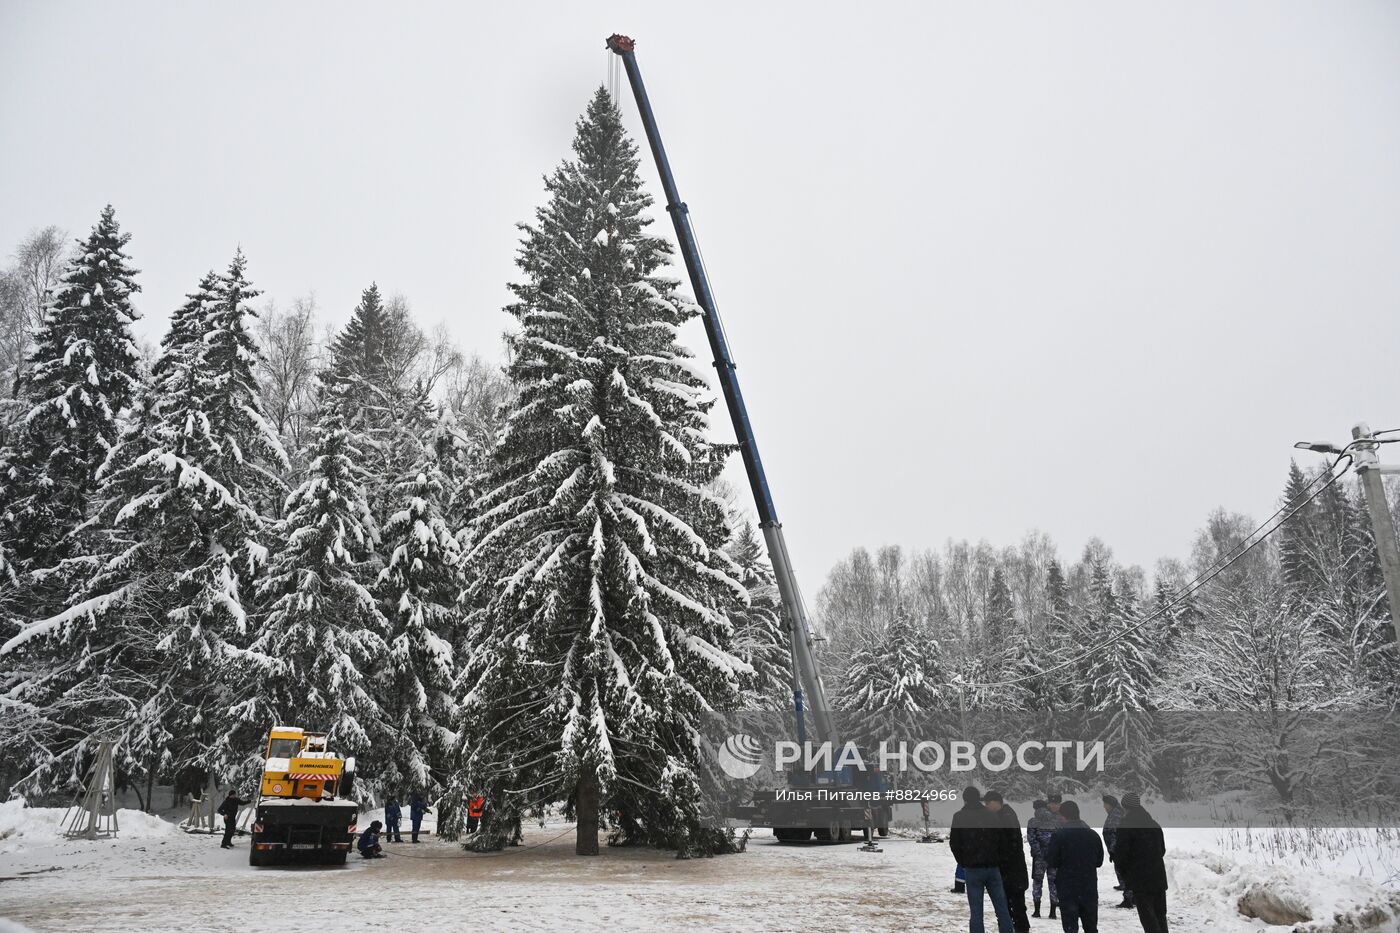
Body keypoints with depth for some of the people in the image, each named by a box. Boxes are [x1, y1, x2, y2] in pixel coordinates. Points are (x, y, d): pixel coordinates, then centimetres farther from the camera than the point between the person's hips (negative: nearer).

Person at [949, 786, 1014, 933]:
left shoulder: (959, 817, -3)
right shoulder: (991, 815, 4)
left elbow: (954, 844, -2)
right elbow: (1001, 840, 4)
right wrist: (997, 860, 14)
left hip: (972, 869, -2)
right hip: (993, 867, 2)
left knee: (976, 912, 1)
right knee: (1002, 910, 8)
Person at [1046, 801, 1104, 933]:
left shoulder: (1059, 835, -12)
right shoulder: (1093, 834, 2)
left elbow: (1053, 862, -10)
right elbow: (1099, 861, 10)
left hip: (1067, 888, -4)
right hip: (1090, 887, 4)